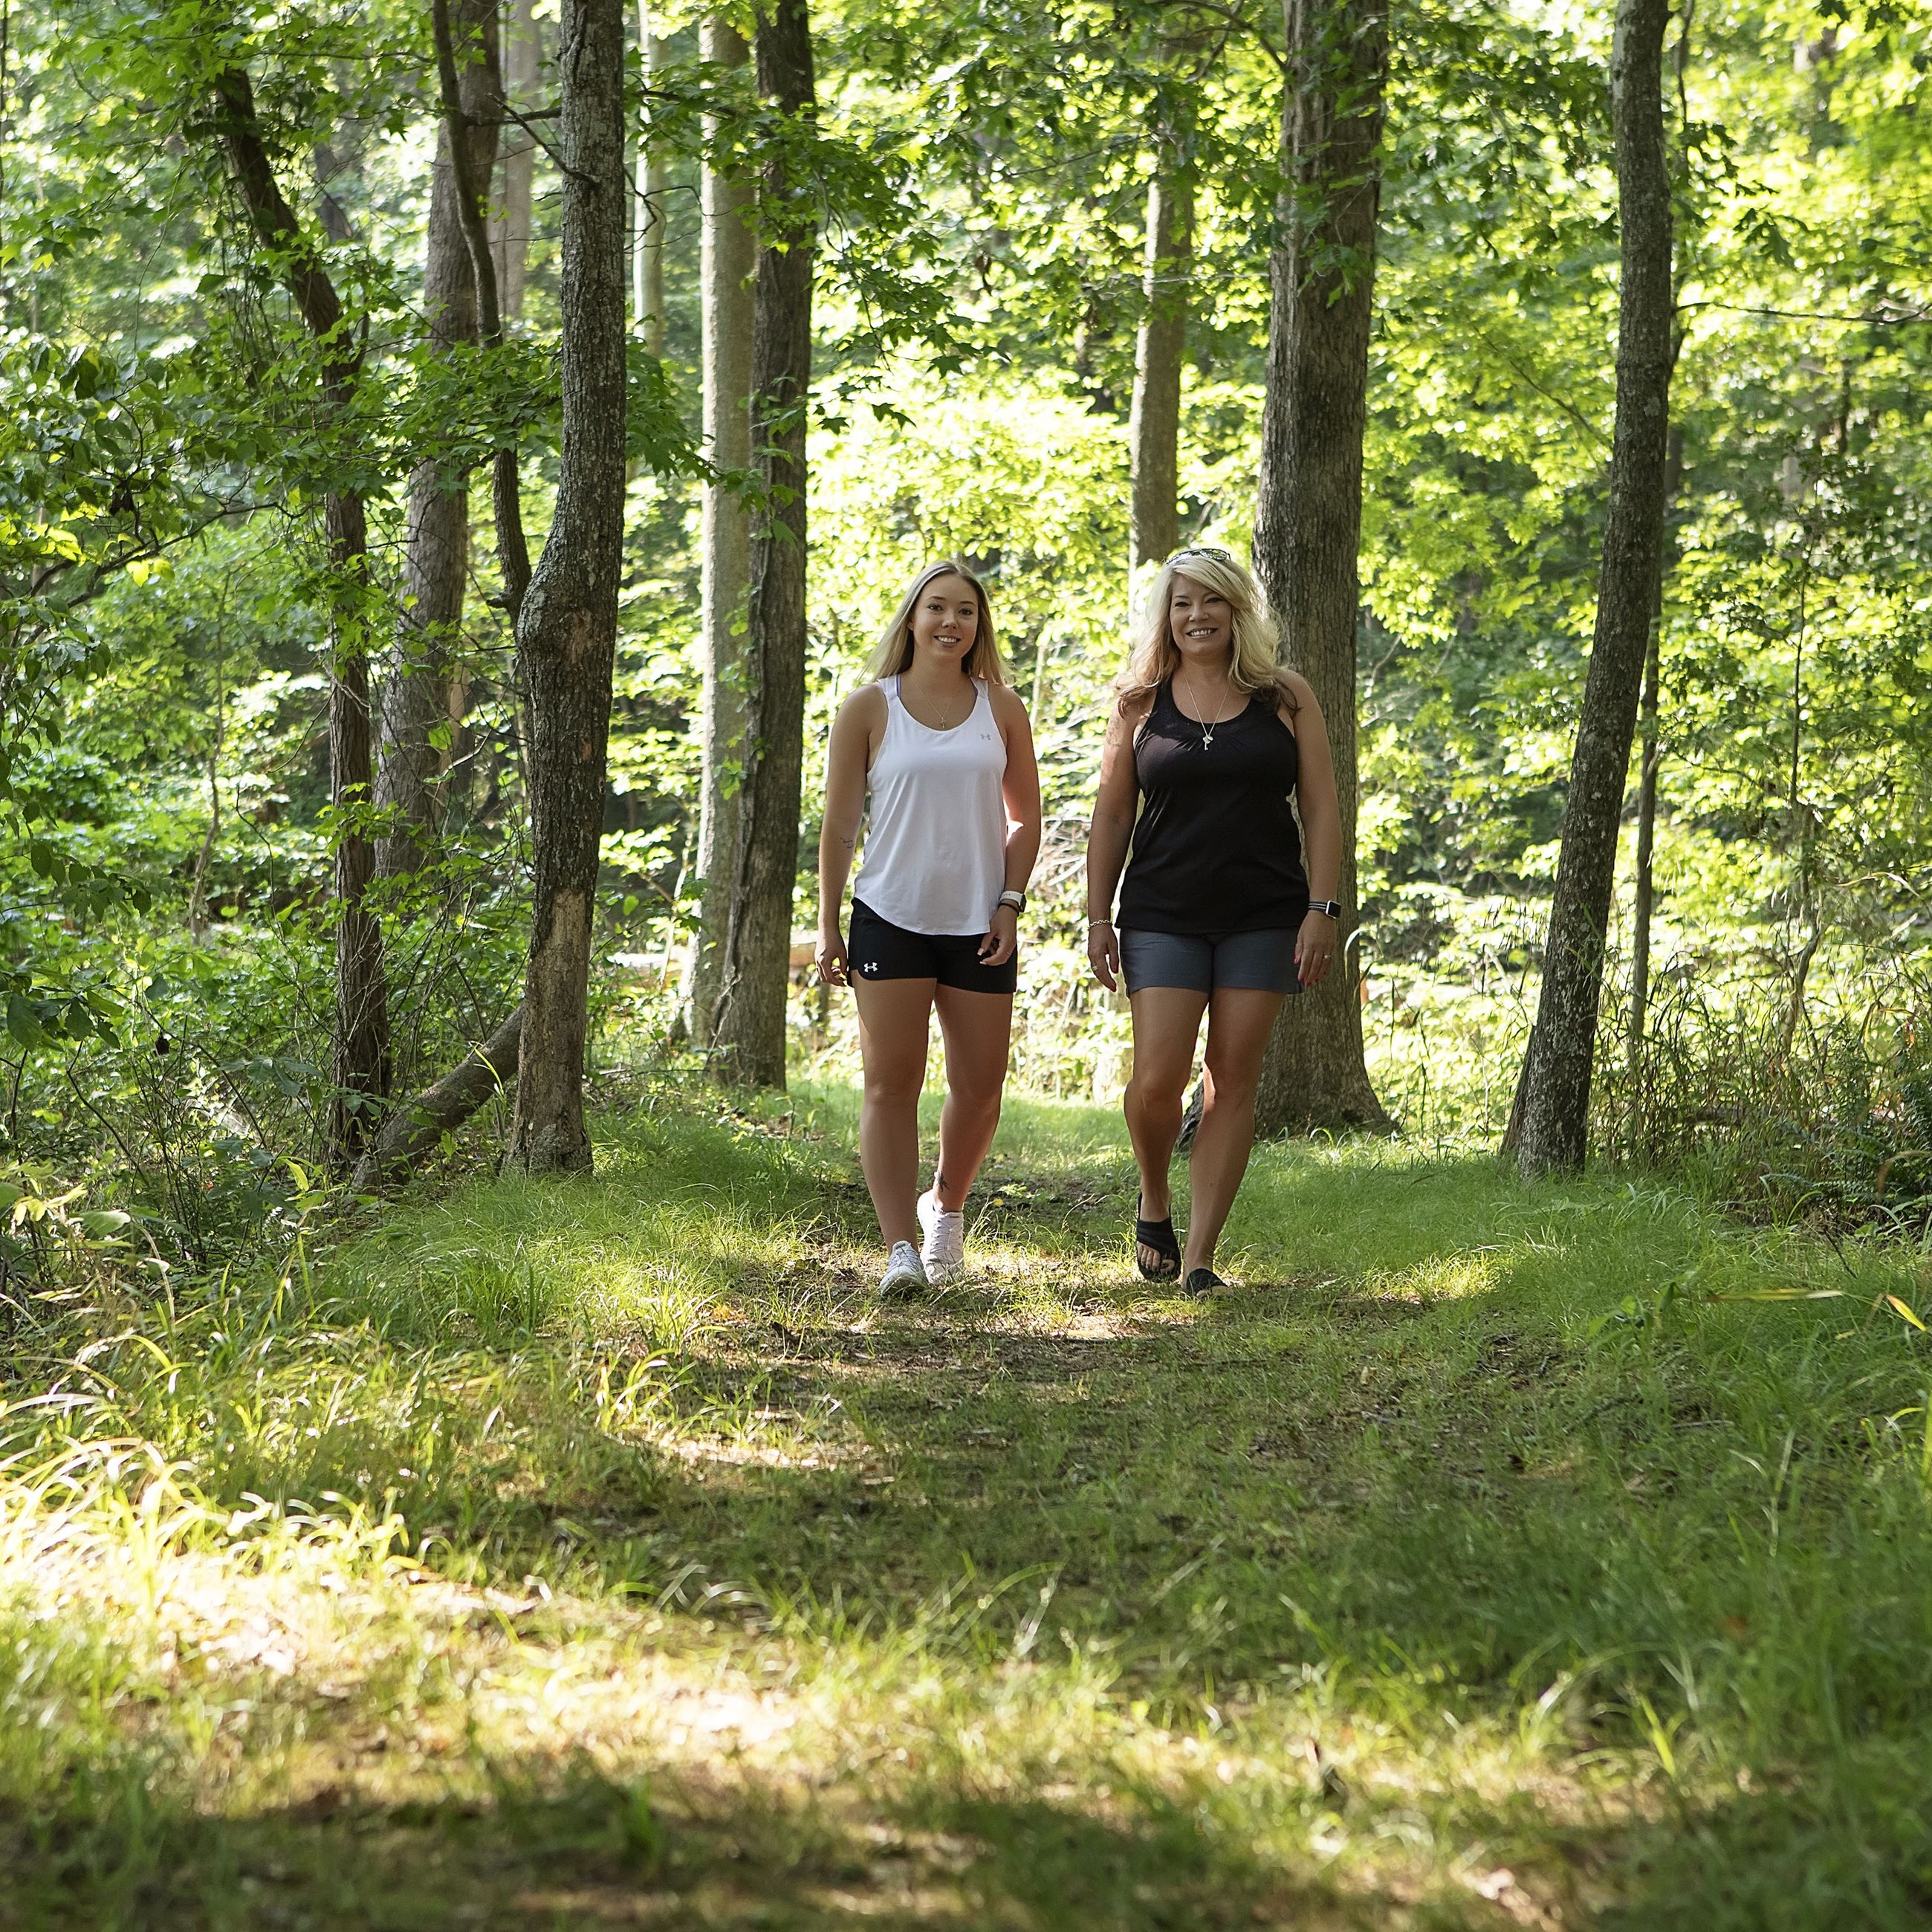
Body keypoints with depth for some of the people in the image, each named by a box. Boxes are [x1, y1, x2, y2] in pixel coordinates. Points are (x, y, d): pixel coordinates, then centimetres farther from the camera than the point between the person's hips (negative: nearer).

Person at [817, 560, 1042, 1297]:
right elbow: (838, 824, 2)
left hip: (977, 925, 2)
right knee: (891, 1084, -8)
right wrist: (827, 927, -1)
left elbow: (1025, 818, 12)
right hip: (890, 918, -2)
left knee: (979, 1085, 5)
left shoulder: (1000, 709, 7)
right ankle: (901, 1249, -10)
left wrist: (1010, 905, 0)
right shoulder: (869, 709, 1)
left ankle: (945, 1205, 31)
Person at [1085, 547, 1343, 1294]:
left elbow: (1321, 810, 4)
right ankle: (1153, 1205, 20)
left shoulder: (1285, 698, 5)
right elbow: (1111, 817, 10)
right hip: (1163, 916, 0)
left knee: (1232, 1081, -2)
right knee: (1156, 1081, -10)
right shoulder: (1140, 703, 7)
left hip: (1263, 917, 0)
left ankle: (1198, 1257, 2)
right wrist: (1098, 916, 4)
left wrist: (1321, 908, -5)